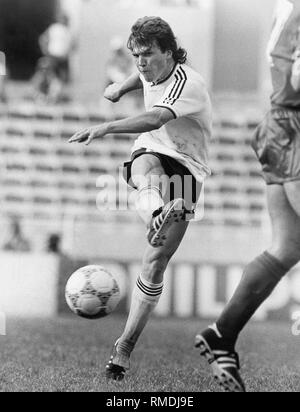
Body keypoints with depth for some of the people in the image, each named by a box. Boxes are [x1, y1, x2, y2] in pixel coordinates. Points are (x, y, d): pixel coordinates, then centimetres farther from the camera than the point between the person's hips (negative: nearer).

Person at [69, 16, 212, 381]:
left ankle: (125, 346, 2)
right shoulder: (151, 71, 4)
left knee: (156, 263, -7)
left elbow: (155, 119, -40)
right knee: (148, 166, -38)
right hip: (150, 154, 4)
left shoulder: (187, 82, -20)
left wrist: (107, 128, -54)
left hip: (186, 169, -4)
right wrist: (122, 87, 14)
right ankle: (155, 212, -74)